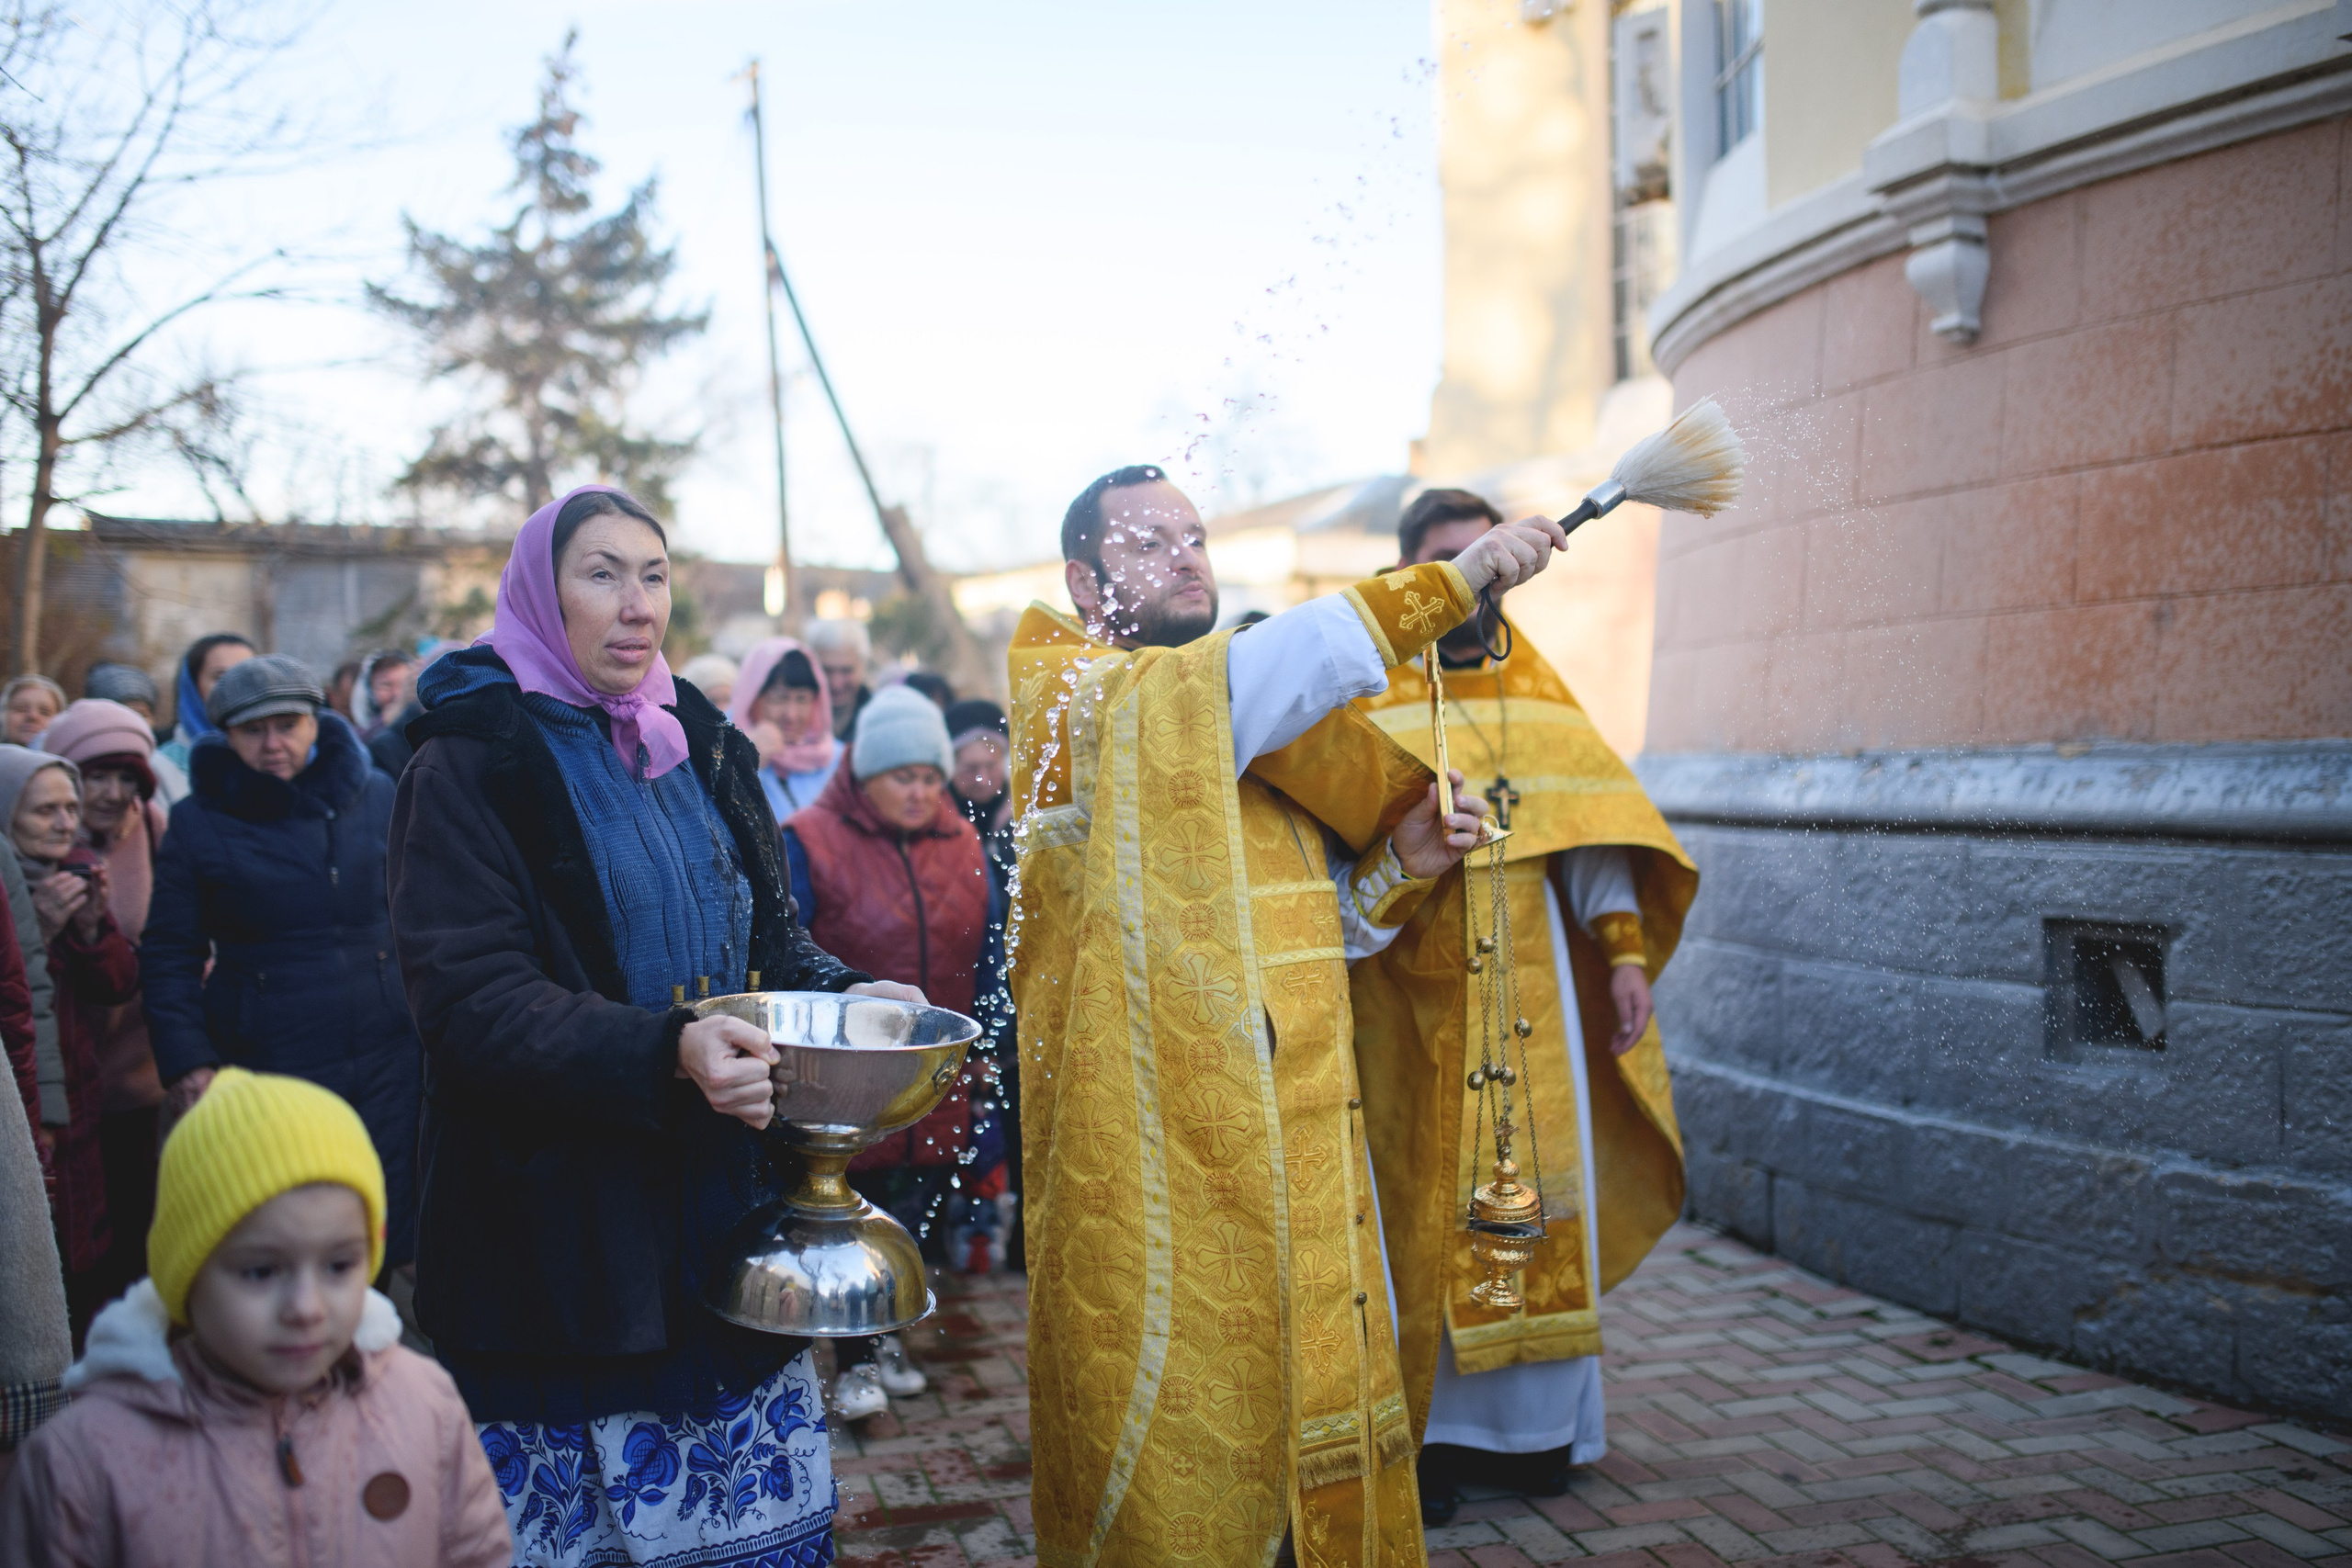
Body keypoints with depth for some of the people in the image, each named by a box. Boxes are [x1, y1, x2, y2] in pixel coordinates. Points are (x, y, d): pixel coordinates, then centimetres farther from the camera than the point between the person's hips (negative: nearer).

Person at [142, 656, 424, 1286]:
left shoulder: (377, 797, 8)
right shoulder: (197, 822, 2)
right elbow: (170, 956, 4)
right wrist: (185, 1062, -6)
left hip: (386, 1064, 2)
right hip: (266, 1070, -2)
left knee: (383, 1244, 5)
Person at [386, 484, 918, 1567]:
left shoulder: (700, 750, 13)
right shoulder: (469, 766, -6)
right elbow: (471, 1002, -16)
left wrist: (846, 995, -3)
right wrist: (667, 1052, -30)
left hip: (728, 1221, 5)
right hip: (564, 1227, -5)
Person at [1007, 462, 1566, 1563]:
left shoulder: (1268, 731, 18)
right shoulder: (1064, 696, -8)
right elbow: (1245, 682, -26)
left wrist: (1399, 862, 0)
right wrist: (1448, 584, -29)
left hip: (1303, 1157, 8)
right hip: (1158, 1166, -7)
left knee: (1328, 1440, 14)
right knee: (1174, 1477, 2)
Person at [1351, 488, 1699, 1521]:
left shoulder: (1537, 689, 12)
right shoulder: (1368, 693, -3)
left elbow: (1592, 821, 9)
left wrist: (1624, 952, 1)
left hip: (1530, 989, 5)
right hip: (1413, 994, -4)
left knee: (1538, 1192, 8)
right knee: (1416, 1203, -1)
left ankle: (1527, 1421, 21)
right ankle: (1415, 1429, 11)